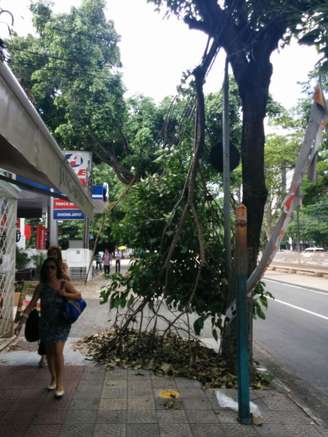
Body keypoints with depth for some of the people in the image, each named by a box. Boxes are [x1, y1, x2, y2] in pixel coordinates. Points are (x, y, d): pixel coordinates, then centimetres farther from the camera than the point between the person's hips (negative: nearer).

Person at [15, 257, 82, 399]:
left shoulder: (64, 284, -7)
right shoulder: (41, 286, -5)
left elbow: (78, 296, -7)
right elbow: (31, 304, -7)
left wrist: (64, 294, -20)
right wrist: (21, 322, -13)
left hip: (61, 323, -2)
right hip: (45, 323, 2)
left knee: (58, 351, -12)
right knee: (49, 352, 14)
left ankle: (60, 384, -1)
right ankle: (53, 378, 36)